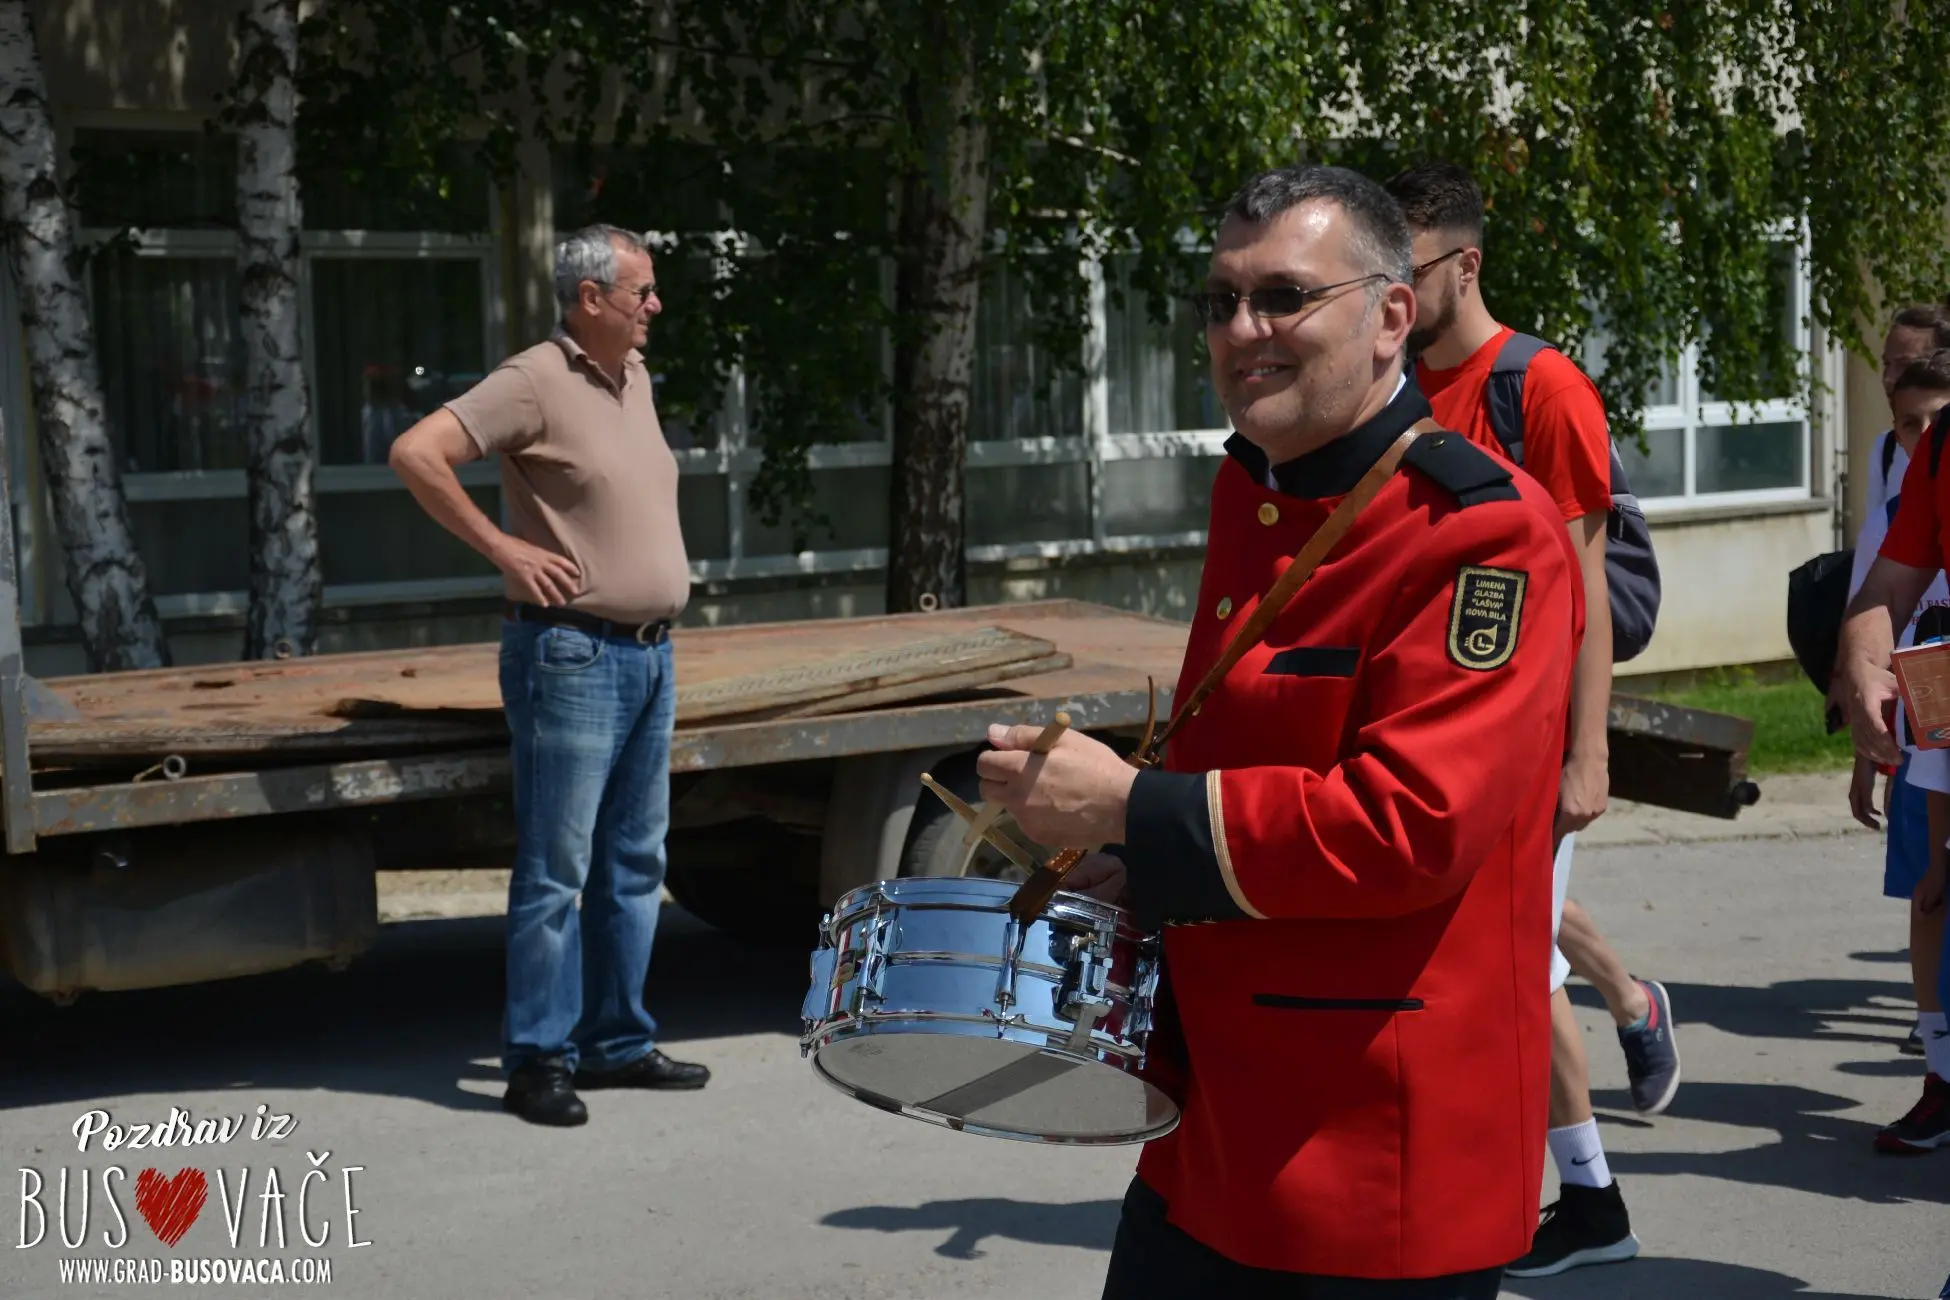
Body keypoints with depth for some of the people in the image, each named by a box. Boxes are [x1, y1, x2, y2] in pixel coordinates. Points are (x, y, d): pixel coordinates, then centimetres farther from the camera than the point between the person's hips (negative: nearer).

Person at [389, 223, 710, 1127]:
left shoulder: (633, 377, 13)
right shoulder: (535, 382, -12)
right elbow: (415, 452, -19)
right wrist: (500, 545, -16)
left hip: (650, 654, 8)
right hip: (573, 655, -8)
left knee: (633, 862, 13)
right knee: (556, 867, -4)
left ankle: (617, 1042, 22)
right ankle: (536, 1060, 4)